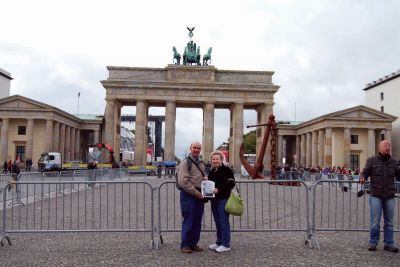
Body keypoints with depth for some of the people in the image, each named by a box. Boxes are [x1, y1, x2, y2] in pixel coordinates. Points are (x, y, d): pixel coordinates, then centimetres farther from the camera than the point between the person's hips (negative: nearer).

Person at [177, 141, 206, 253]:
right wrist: (196, 192, -15)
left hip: (199, 195, 7)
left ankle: (194, 243, 22)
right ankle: (185, 245, 8)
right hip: (188, 195, -7)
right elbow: (183, 181, -15)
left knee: (197, 222, 11)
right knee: (188, 221, -3)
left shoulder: (202, 163, 17)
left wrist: (205, 179, 4)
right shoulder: (185, 163, -7)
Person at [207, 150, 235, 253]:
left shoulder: (227, 170, -7)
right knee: (217, 222, 14)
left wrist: (219, 189, -22)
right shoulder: (211, 172, 17)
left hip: (223, 199, -8)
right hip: (214, 199, 8)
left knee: (224, 221, -4)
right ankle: (219, 242, 23)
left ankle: (225, 244, 3)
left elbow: (231, 184, -16)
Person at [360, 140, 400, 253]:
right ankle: (373, 243, 9)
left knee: (389, 222, 10)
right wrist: (362, 178, -19)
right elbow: (365, 172, 1)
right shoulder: (372, 160, 2)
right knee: (375, 222, -3)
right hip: (376, 195, -3)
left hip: (389, 196, 3)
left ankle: (388, 244, 20)